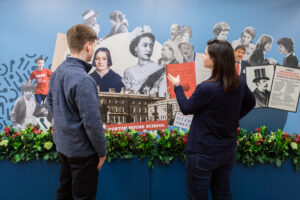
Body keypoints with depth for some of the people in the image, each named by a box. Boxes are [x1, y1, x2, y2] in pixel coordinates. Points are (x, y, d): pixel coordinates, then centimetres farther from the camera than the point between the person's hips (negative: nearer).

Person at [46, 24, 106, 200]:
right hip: (82, 149, -8)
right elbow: (92, 122, -26)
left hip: (62, 144, 8)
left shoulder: (58, 72, -1)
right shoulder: (84, 80, -28)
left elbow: (51, 102, 14)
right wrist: (102, 151, -13)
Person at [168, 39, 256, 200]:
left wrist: (177, 86, 4)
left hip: (203, 154, -7)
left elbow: (186, 108, -10)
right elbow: (250, 103, 15)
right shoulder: (239, 84, -5)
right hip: (229, 150, 7)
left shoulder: (206, 88, -27)